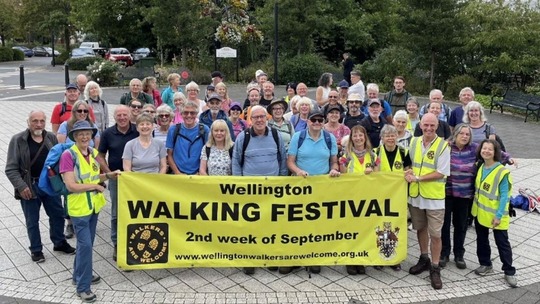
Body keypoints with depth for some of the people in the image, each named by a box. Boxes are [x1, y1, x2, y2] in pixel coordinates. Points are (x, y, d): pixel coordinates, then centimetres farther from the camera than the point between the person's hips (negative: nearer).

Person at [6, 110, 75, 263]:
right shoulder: (18, 140, -10)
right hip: (29, 186, -3)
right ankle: (36, 249, 27)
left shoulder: (52, 138, 0)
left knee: (58, 214, 15)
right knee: (32, 221, 10)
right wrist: (21, 186, -19)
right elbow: (11, 169, -10)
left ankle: (59, 242, 35)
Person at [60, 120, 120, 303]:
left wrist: (109, 175, 3)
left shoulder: (93, 153, 4)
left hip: (94, 204, 7)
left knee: (86, 243, 18)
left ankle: (80, 275, 35)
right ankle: (82, 286, 6)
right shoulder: (68, 155, -18)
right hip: (79, 207, -7)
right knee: (85, 245, -6)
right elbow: (71, 185, -22)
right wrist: (95, 186, -15)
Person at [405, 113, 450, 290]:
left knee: (435, 234, 1)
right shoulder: (413, 142, 5)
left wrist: (418, 178, -18)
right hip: (415, 194, 5)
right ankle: (424, 259, 37)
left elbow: (441, 173, -15)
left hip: (434, 197, -5)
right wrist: (408, 172, -7)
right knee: (420, 229, 18)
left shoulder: (443, 146, -11)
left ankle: (435, 269, 14)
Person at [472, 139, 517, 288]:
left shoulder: (502, 172, -18)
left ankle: (509, 272, 16)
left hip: (495, 215, -6)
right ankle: (485, 264, 34)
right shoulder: (480, 167, 2)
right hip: (479, 213, 6)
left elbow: (504, 196, -17)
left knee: (502, 243, 4)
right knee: (482, 240, 17)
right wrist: (475, 207, 8)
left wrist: (499, 215, -19)